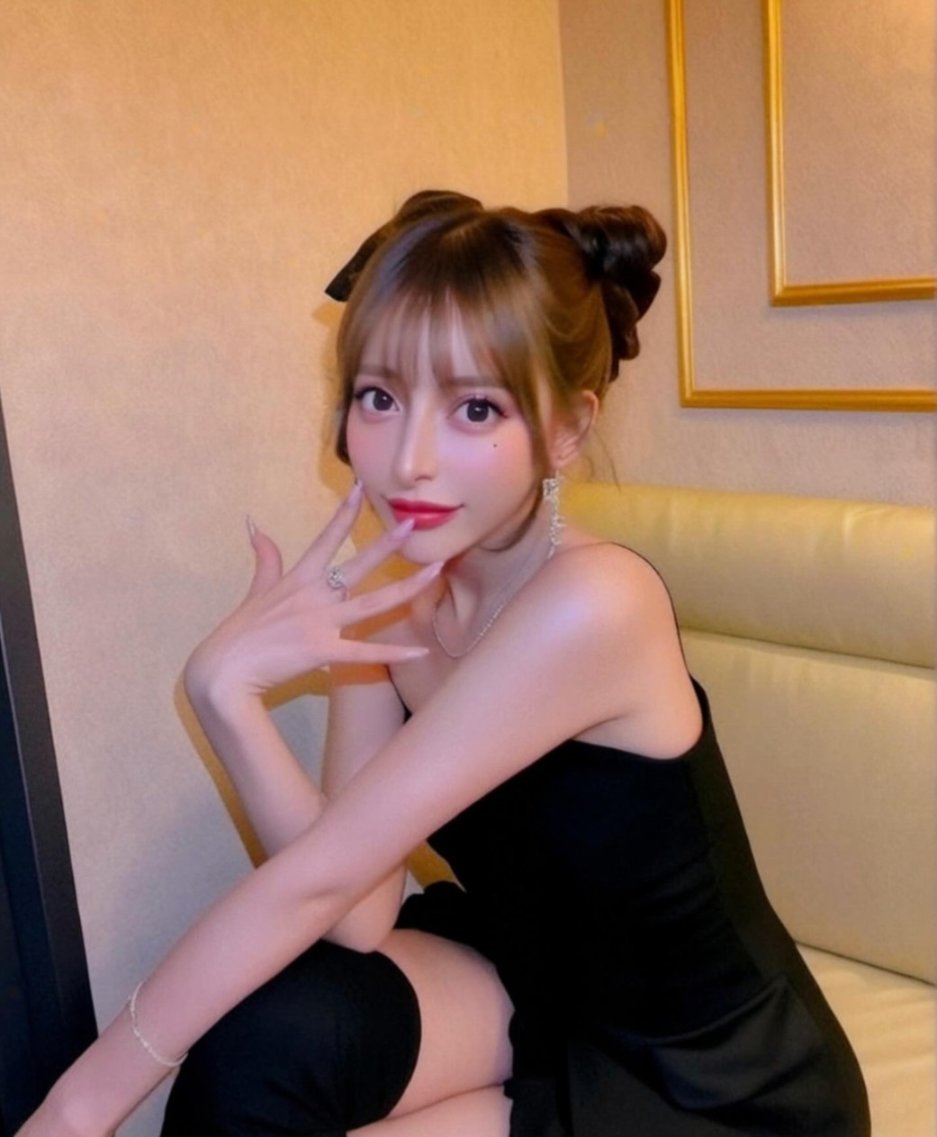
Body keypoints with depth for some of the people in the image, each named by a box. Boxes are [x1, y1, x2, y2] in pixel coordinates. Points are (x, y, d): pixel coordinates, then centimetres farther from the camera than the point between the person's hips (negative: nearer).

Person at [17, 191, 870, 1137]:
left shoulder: (592, 606, -30)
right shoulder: (387, 604, -9)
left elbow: (318, 879, -29)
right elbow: (361, 916, -16)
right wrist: (226, 690, -28)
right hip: (541, 988, 5)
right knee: (260, 1042, -18)